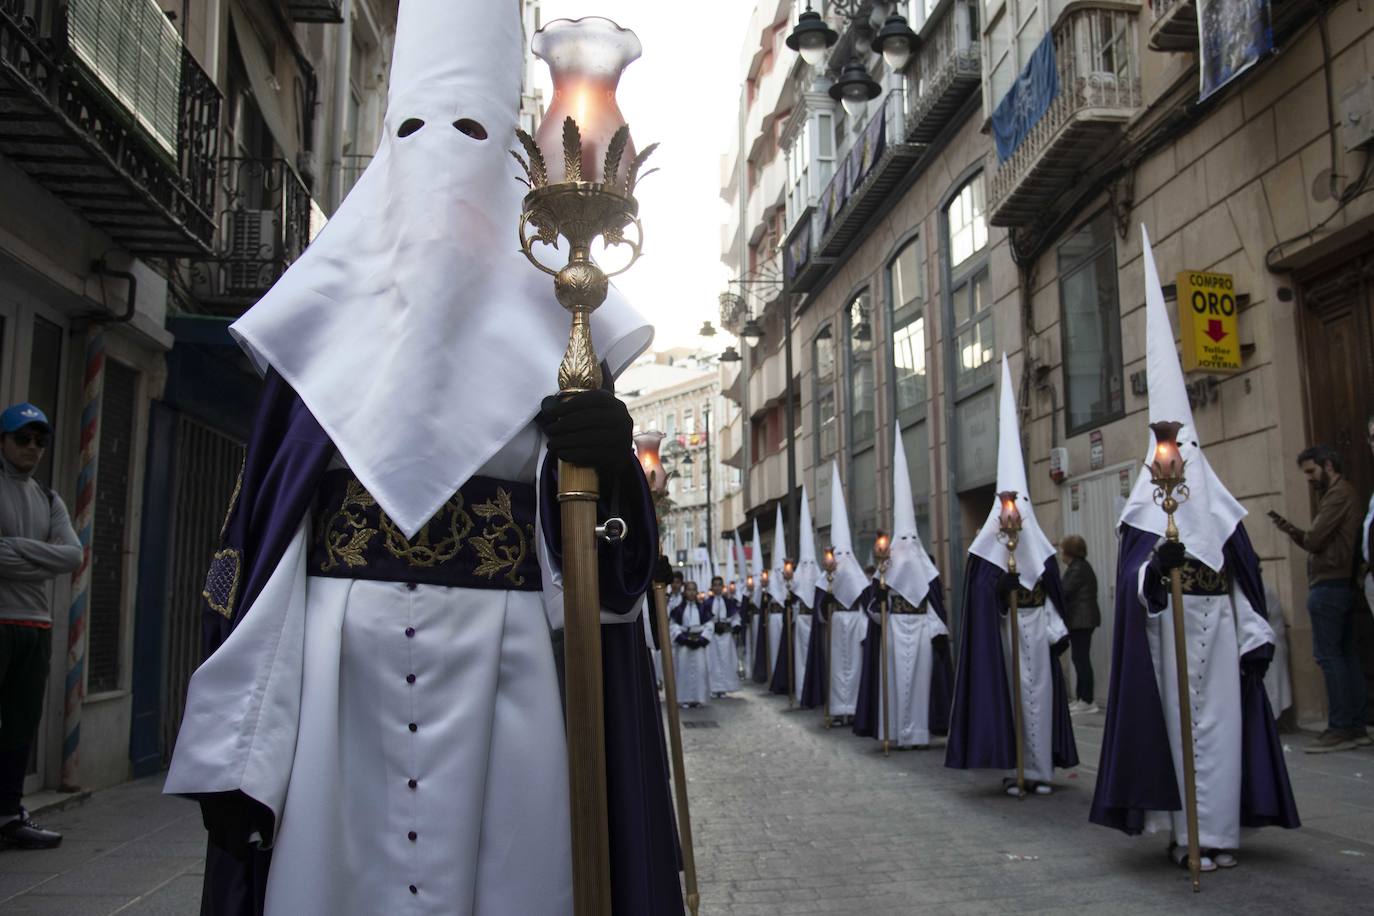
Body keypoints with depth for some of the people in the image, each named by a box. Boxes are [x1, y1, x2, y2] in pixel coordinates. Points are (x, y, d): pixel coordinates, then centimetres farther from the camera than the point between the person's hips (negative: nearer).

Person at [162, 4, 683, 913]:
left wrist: (612, 457, -22)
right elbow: (259, 519, 5)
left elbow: (603, 523, 3)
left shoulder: (545, 312, 6)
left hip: (503, 665, -1)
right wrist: (231, 737, 0)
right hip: (333, 667, 1)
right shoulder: (330, 312, 9)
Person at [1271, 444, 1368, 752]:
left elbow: (1315, 539, -18)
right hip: (1343, 584, 10)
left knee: (1328, 656, -9)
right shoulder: (1341, 494, 22)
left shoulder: (1339, 494, -10)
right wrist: (1293, 531, 3)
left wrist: (1297, 534, 4)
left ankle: (1340, 728, -8)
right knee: (1346, 656, 10)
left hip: (1329, 585, -10)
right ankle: (1356, 726, 13)